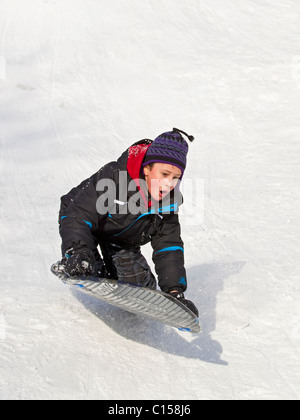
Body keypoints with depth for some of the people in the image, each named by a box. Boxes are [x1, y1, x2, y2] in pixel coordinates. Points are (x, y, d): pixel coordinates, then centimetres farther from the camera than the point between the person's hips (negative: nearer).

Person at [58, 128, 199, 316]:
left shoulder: (169, 201, -20)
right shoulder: (113, 177, -39)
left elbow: (169, 246, -16)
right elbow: (78, 216, -38)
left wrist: (175, 291, -26)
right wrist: (77, 252, -54)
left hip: (122, 241, 5)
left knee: (143, 287, -4)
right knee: (87, 273, -25)